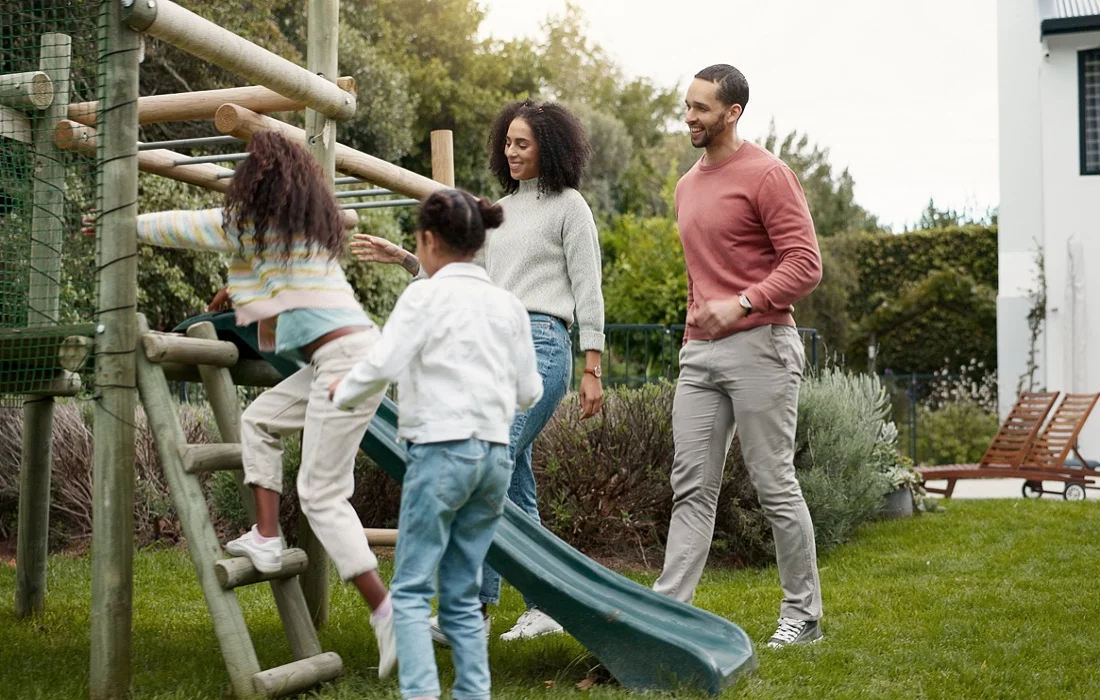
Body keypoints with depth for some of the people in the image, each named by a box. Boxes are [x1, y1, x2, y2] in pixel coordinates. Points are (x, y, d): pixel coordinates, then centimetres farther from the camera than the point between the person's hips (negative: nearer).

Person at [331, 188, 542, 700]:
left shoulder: (426, 295, -5)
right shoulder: (507, 304, 11)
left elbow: (381, 366, -14)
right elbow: (529, 392, 13)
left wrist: (342, 394, 5)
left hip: (441, 451, -6)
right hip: (495, 455, 6)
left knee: (411, 589, -1)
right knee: (462, 594, 13)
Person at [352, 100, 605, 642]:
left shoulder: (568, 206, 2)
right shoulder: (499, 210, 22)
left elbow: (587, 290, -2)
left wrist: (592, 370, -6)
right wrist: (401, 258, 11)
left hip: (540, 344, -7)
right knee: (515, 484, 7)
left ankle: (471, 606, -17)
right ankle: (542, 608, 14)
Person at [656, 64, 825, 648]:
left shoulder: (766, 174, -7)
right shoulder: (687, 185, 18)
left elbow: (805, 263, -13)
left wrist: (741, 303, -24)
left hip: (758, 347, -7)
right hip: (699, 353, 7)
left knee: (775, 485, -1)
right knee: (692, 486, 3)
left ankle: (803, 615, 12)